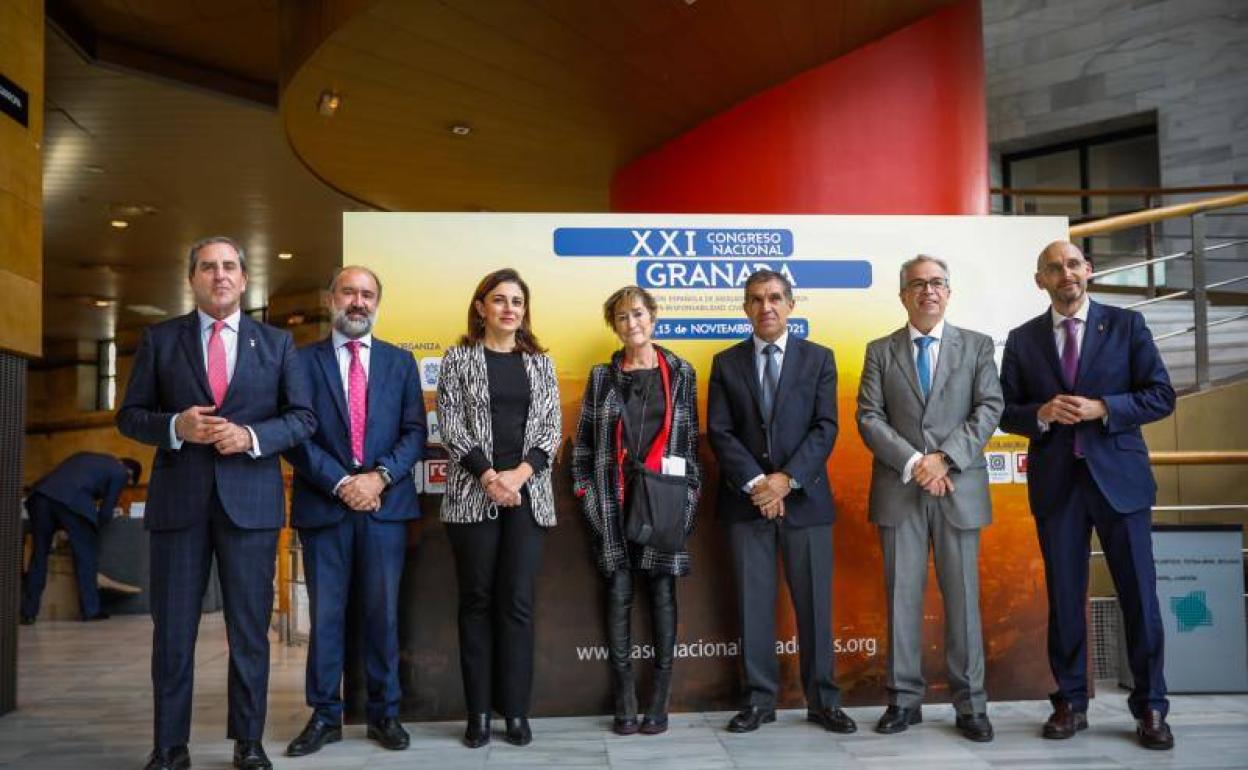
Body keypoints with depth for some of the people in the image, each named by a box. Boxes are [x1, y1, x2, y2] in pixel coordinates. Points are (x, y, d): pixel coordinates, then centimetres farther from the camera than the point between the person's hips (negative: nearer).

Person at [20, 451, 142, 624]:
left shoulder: (86, 456, 36)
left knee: (39, 554, 15)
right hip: (72, 501, -6)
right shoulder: (120, 472, 16)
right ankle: (91, 610, 14)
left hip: (41, 494, 6)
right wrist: (94, 529, 30)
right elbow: (106, 510, 12)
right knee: (86, 555, 9)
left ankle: (28, 612, 17)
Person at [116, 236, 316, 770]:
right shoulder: (159, 339, 8)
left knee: (250, 630, 7)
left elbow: (303, 417, 5)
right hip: (178, 500, 0)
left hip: (250, 500, 0)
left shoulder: (277, 343, 8)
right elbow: (129, 416, 7)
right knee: (173, 630, 6)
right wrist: (175, 426, -13)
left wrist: (253, 436, -13)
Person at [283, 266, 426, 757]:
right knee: (325, 615, 6)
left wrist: (380, 477, -11)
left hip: (385, 505, 1)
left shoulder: (400, 361, 10)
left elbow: (414, 431, 4)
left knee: (383, 613, 7)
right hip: (323, 505, -1)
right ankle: (325, 715, 17)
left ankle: (384, 713, 18)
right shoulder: (303, 360, 4)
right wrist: (340, 483, -12)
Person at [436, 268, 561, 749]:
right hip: (473, 494, -1)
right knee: (477, 600, 4)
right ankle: (479, 712, 12)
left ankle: (516, 710, 11)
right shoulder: (459, 359, 4)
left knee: (518, 601, 2)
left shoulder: (540, 363, 10)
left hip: (528, 494, 2)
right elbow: (451, 426, -3)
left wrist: (519, 474, -11)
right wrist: (489, 476, -13)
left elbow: (551, 429, 4)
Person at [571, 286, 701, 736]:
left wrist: (690, 496, -1)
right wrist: (585, 493, 0)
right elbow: (583, 440, 8)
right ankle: (624, 702, 9)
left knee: (661, 592, 3)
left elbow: (691, 438, 6)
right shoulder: (602, 376, 8)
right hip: (613, 500, 1)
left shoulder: (680, 373, 6)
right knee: (618, 594, 2)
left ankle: (660, 701, 11)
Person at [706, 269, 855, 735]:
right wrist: (755, 483, -12)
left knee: (814, 603, 4)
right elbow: (719, 432, 0)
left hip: (804, 498, -1)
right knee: (753, 604, 4)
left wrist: (786, 479, -14)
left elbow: (825, 428, -3)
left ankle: (822, 700, 15)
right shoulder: (726, 363, 8)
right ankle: (760, 699, 14)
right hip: (746, 500, 1)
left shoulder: (818, 359, 6)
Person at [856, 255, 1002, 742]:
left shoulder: (977, 346, 9)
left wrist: (945, 458, -14)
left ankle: (970, 705, 12)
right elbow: (868, 417, 0)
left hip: (959, 488, 0)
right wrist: (913, 462, -13)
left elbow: (989, 409, -1)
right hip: (898, 489, 0)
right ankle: (904, 700, 12)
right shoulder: (880, 351, 9)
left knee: (963, 597, 3)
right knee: (902, 596, 4)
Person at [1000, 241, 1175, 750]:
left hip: (1119, 477, -1)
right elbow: (1006, 412, 8)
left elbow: (1161, 397, 0)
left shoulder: (1126, 325, 4)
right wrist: (1041, 414, -12)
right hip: (1056, 482, 1)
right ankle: (1071, 703, 18)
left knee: (1139, 594, 2)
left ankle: (1149, 708, 15)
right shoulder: (1022, 340, 8)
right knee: (1064, 597, 7)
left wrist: (1102, 409, -14)